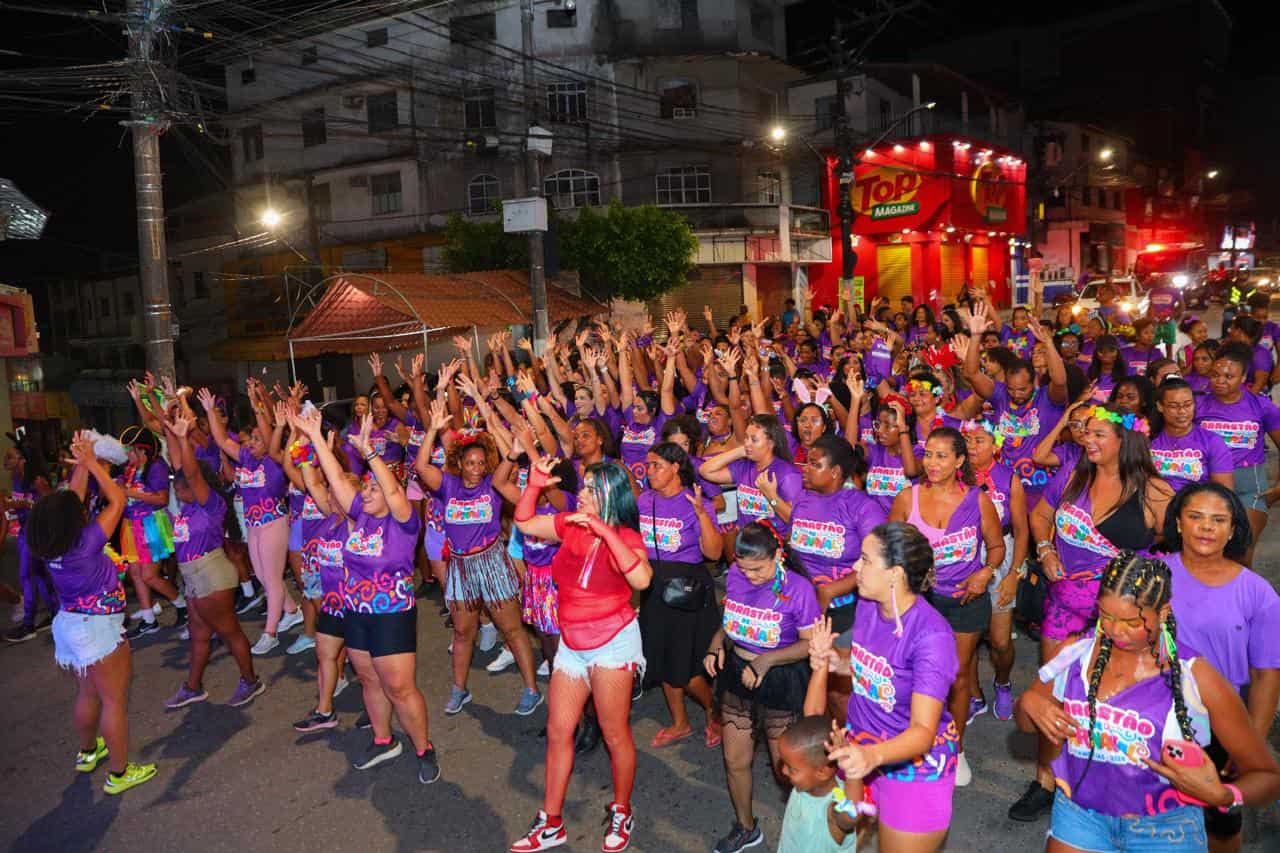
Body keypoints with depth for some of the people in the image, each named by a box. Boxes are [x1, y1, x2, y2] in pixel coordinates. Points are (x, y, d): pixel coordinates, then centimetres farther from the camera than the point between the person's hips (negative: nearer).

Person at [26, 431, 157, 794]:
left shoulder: (49, 547, -4)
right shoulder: (85, 543, -24)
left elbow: (71, 499, 7)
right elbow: (117, 500, -19)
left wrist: (82, 464, 5)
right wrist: (91, 463, -12)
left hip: (71, 624, 8)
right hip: (97, 628, -8)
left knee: (88, 694, 25)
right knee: (114, 700, 3)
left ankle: (87, 752, 43)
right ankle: (120, 773, 10)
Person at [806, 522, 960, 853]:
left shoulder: (931, 635, -29)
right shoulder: (867, 605, -8)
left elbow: (923, 730, -32)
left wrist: (873, 755, -50)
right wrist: (832, 659, -10)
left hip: (914, 765, -6)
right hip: (859, 749, 6)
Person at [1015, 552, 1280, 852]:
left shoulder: (1196, 679, -13)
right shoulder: (1079, 656, -6)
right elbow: (1026, 723, 8)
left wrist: (1222, 796, -25)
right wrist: (1028, 703, -14)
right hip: (1078, 814, 3)